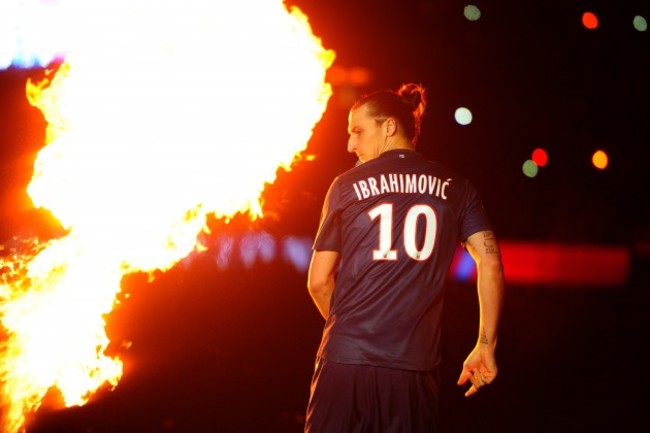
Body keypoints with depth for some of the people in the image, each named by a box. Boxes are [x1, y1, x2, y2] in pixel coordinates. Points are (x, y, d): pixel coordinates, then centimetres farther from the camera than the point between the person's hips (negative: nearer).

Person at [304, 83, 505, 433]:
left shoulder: (346, 186, 4)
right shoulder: (455, 188, 8)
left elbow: (318, 281, 6)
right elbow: (490, 264, -1)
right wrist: (486, 345, 6)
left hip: (345, 361, -1)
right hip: (414, 367, 1)